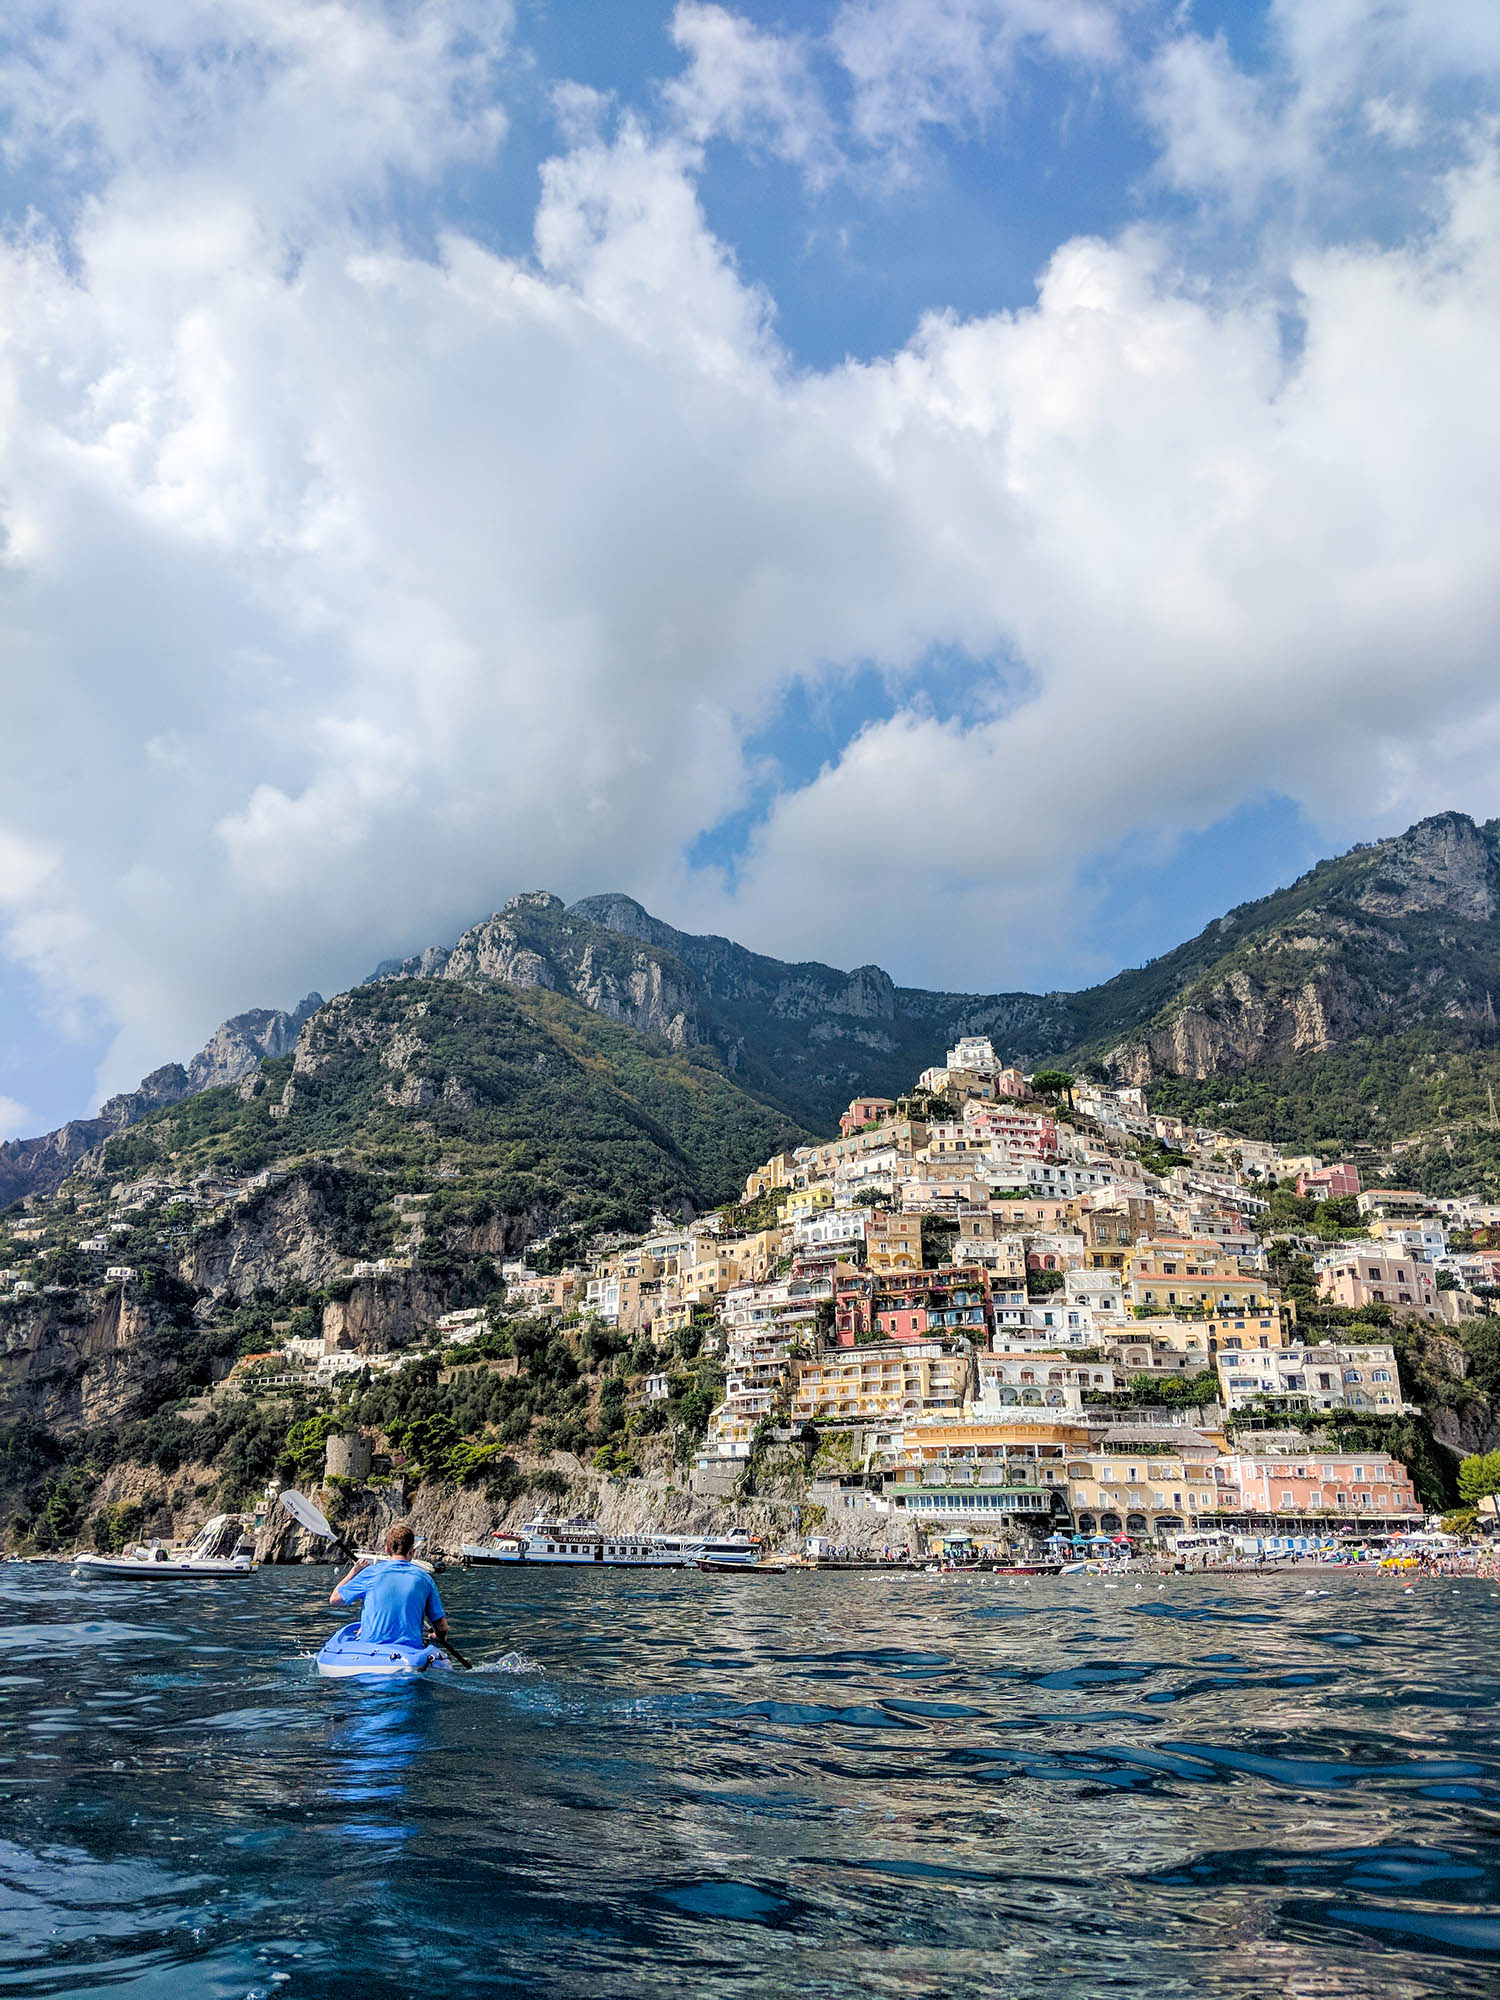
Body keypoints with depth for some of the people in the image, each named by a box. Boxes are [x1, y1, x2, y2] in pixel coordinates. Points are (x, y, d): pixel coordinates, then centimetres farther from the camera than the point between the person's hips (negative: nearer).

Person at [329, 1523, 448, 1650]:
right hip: (410, 1651, -1)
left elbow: (334, 1599, 8)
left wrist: (354, 1571, 20)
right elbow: (442, 1628, 5)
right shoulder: (424, 1578, 2)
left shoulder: (371, 1573, -4)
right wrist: (439, 1638, 28)